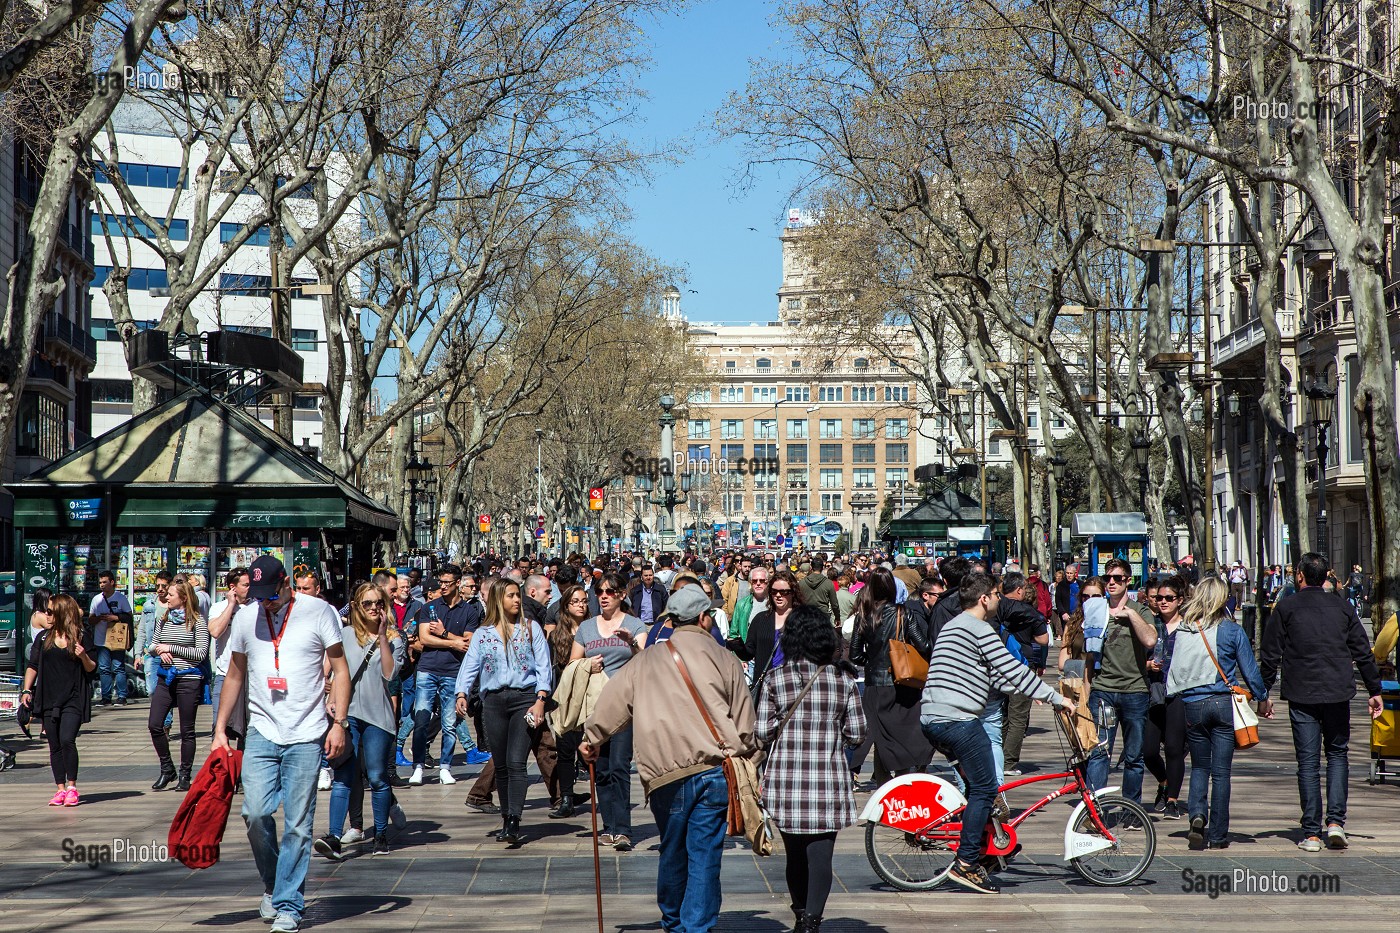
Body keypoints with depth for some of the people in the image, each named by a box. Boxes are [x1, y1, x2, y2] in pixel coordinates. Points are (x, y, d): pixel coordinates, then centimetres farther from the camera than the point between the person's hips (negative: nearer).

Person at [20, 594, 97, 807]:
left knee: (67, 740, -16)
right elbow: (33, 666, 13)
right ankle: (60, 789, 11)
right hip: (48, 699, 4)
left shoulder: (82, 637, 1)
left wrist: (84, 657, -15)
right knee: (55, 746, 5)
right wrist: (27, 690, 3)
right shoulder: (43, 637, 10)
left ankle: (72, 787, -5)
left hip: (73, 700, -4)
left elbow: (92, 669, 4)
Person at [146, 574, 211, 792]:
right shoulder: (164, 620, 12)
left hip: (189, 679, -5)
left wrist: (171, 648, -13)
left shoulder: (197, 621, -5)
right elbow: (151, 648, 18)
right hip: (165, 678, 5)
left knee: (187, 731, 2)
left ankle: (185, 775, 12)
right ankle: (166, 769, 12)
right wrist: (159, 650, -6)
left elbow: (201, 653, -12)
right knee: (154, 724, -4)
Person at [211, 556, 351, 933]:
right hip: (262, 732, 3)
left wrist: (339, 722, -8)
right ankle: (272, 884, 17)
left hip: (306, 736, -3)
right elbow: (234, 676, 18)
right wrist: (220, 729, 14)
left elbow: (340, 670, 1)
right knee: (255, 812, -8)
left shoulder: (319, 612, -2)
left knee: (298, 824, -3)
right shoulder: (246, 618, 8)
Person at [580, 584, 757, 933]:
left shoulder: (647, 660, 10)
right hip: (716, 769, -1)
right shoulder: (722, 658, 6)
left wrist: (592, 739, 28)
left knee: (673, 853, 15)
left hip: (668, 774, 1)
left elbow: (612, 701, 14)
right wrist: (746, 752, 24)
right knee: (704, 855, 0)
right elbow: (744, 719, 9)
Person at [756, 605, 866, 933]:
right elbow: (857, 734, 2)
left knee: (795, 853, 16)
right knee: (820, 853, -2)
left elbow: (762, 734, -2)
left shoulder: (775, 678, -2)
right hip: (829, 781, -1)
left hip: (785, 782, 1)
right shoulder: (843, 678, 0)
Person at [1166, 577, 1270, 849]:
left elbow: (1170, 672, 5)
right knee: (1221, 771, 5)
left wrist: (1173, 696, 18)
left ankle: (1197, 814, -9)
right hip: (1224, 704, -2)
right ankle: (1217, 835, 7)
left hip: (1192, 705, 2)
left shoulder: (1180, 633, 0)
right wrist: (1262, 698, 12)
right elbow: (1250, 670, -1)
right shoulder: (1232, 631, -6)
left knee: (1199, 766, 16)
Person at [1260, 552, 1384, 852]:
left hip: (1301, 695, -2)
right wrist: (1374, 691, 17)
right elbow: (1363, 652, 9)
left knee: (1308, 762, 2)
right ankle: (1336, 822, 2)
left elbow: (1270, 655, 0)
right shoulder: (1343, 608, 7)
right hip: (1338, 692, 2)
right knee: (1337, 754, 16)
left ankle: (1311, 834, 1)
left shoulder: (1286, 607, 0)